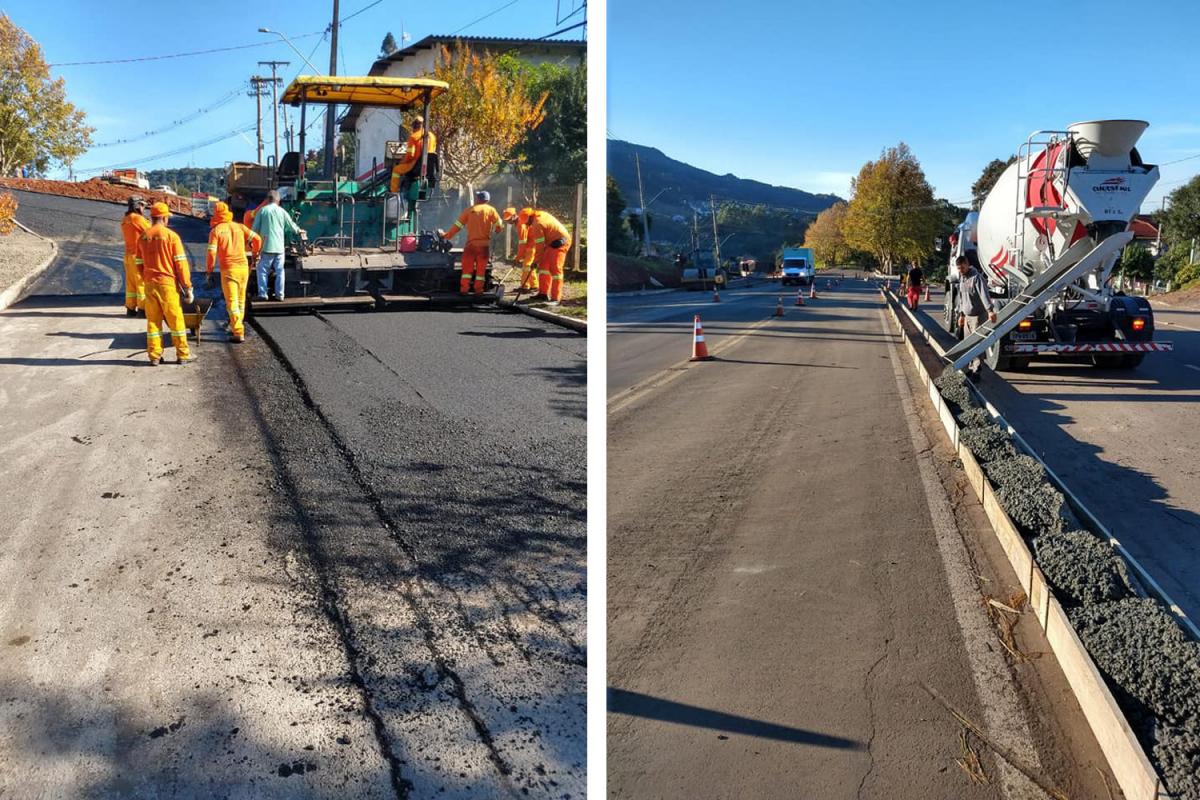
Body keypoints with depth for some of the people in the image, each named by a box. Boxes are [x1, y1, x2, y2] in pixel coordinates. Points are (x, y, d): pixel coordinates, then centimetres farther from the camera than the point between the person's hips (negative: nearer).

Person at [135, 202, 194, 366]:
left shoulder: (143, 237, 6)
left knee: (153, 320, 10)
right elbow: (181, 263, -10)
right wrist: (187, 287, -7)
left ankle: (154, 356, 11)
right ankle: (182, 354, 9)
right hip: (168, 283, -4)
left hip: (150, 284, 4)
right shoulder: (171, 236, -8)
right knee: (175, 319, 4)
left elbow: (139, 263, 12)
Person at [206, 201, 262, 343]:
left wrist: (208, 272, -3)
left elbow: (212, 253, -10)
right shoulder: (239, 227, 7)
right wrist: (255, 254, 19)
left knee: (232, 302, -2)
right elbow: (257, 239, 1)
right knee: (241, 300, 17)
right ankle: (236, 327, 27)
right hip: (243, 267, 4)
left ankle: (239, 334, -7)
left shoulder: (215, 230, -3)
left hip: (228, 269, -4)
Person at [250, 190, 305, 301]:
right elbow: (292, 226, 15)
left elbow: (255, 228, 1)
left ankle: (262, 294, 1)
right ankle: (279, 294, 9)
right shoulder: (282, 211, 4)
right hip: (279, 247, 2)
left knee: (262, 270, 5)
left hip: (266, 247, -2)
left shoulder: (262, 210, -1)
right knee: (279, 271, 9)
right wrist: (299, 231, 35)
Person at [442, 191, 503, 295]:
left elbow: (458, 225, 5)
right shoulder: (491, 210, 3)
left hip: (471, 243, 0)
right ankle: (478, 290, 5)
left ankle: (463, 289, 0)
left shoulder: (470, 210, 5)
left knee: (467, 267, 5)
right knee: (481, 268, 6)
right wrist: (494, 230, 21)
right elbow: (499, 226, -2)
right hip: (484, 244, 0)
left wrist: (447, 235, 14)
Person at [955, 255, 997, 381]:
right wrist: (961, 314, 22)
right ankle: (970, 369, 19)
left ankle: (976, 372, -5)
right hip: (967, 316, 8)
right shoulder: (961, 278, 12)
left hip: (978, 316, -8)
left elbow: (984, 294, -29)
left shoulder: (976, 277, -15)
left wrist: (990, 310, -40)